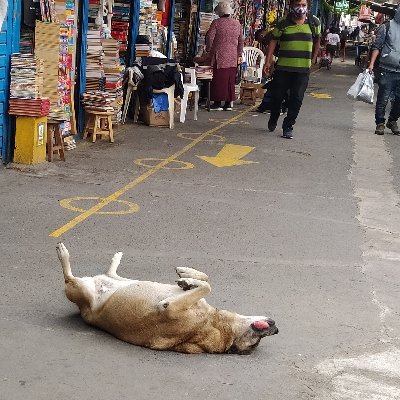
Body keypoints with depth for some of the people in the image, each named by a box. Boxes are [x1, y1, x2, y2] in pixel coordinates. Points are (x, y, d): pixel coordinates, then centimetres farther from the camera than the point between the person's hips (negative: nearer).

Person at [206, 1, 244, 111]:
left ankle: (218, 103, -1)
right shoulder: (237, 23, 9)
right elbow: (241, 40, 12)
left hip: (220, 56, -4)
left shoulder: (216, 23, -6)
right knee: (230, 80, 8)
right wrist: (239, 54, 18)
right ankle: (229, 103, 9)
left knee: (219, 79, 0)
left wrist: (209, 50, 7)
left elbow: (209, 38, -7)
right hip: (233, 57, 4)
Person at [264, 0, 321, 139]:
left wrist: (313, 60, 14)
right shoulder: (283, 23, -3)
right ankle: (273, 121, 32)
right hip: (283, 67, 0)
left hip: (303, 70, 1)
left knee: (297, 99, -3)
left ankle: (288, 127, 8)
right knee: (277, 96, 6)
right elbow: (274, 41, 0)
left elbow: (317, 41, 15)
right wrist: (268, 61, -7)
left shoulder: (314, 22, 1)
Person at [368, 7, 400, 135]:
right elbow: (377, 46, -1)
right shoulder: (386, 27, 1)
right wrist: (371, 64, -9)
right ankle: (380, 123, 9)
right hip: (387, 70, -4)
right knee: (383, 98, -2)